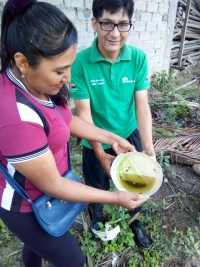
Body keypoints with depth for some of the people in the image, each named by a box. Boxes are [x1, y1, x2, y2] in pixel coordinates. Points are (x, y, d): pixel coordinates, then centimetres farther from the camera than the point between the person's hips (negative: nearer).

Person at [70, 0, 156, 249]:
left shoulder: (139, 58, -13)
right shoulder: (80, 62, -20)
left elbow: (142, 105, -14)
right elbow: (84, 112, -18)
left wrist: (148, 149, -22)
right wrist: (100, 154, -21)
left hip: (130, 135, 2)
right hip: (96, 141, -1)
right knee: (97, 187, 20)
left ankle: (134, 221, 53)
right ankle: (97, 217, 56)